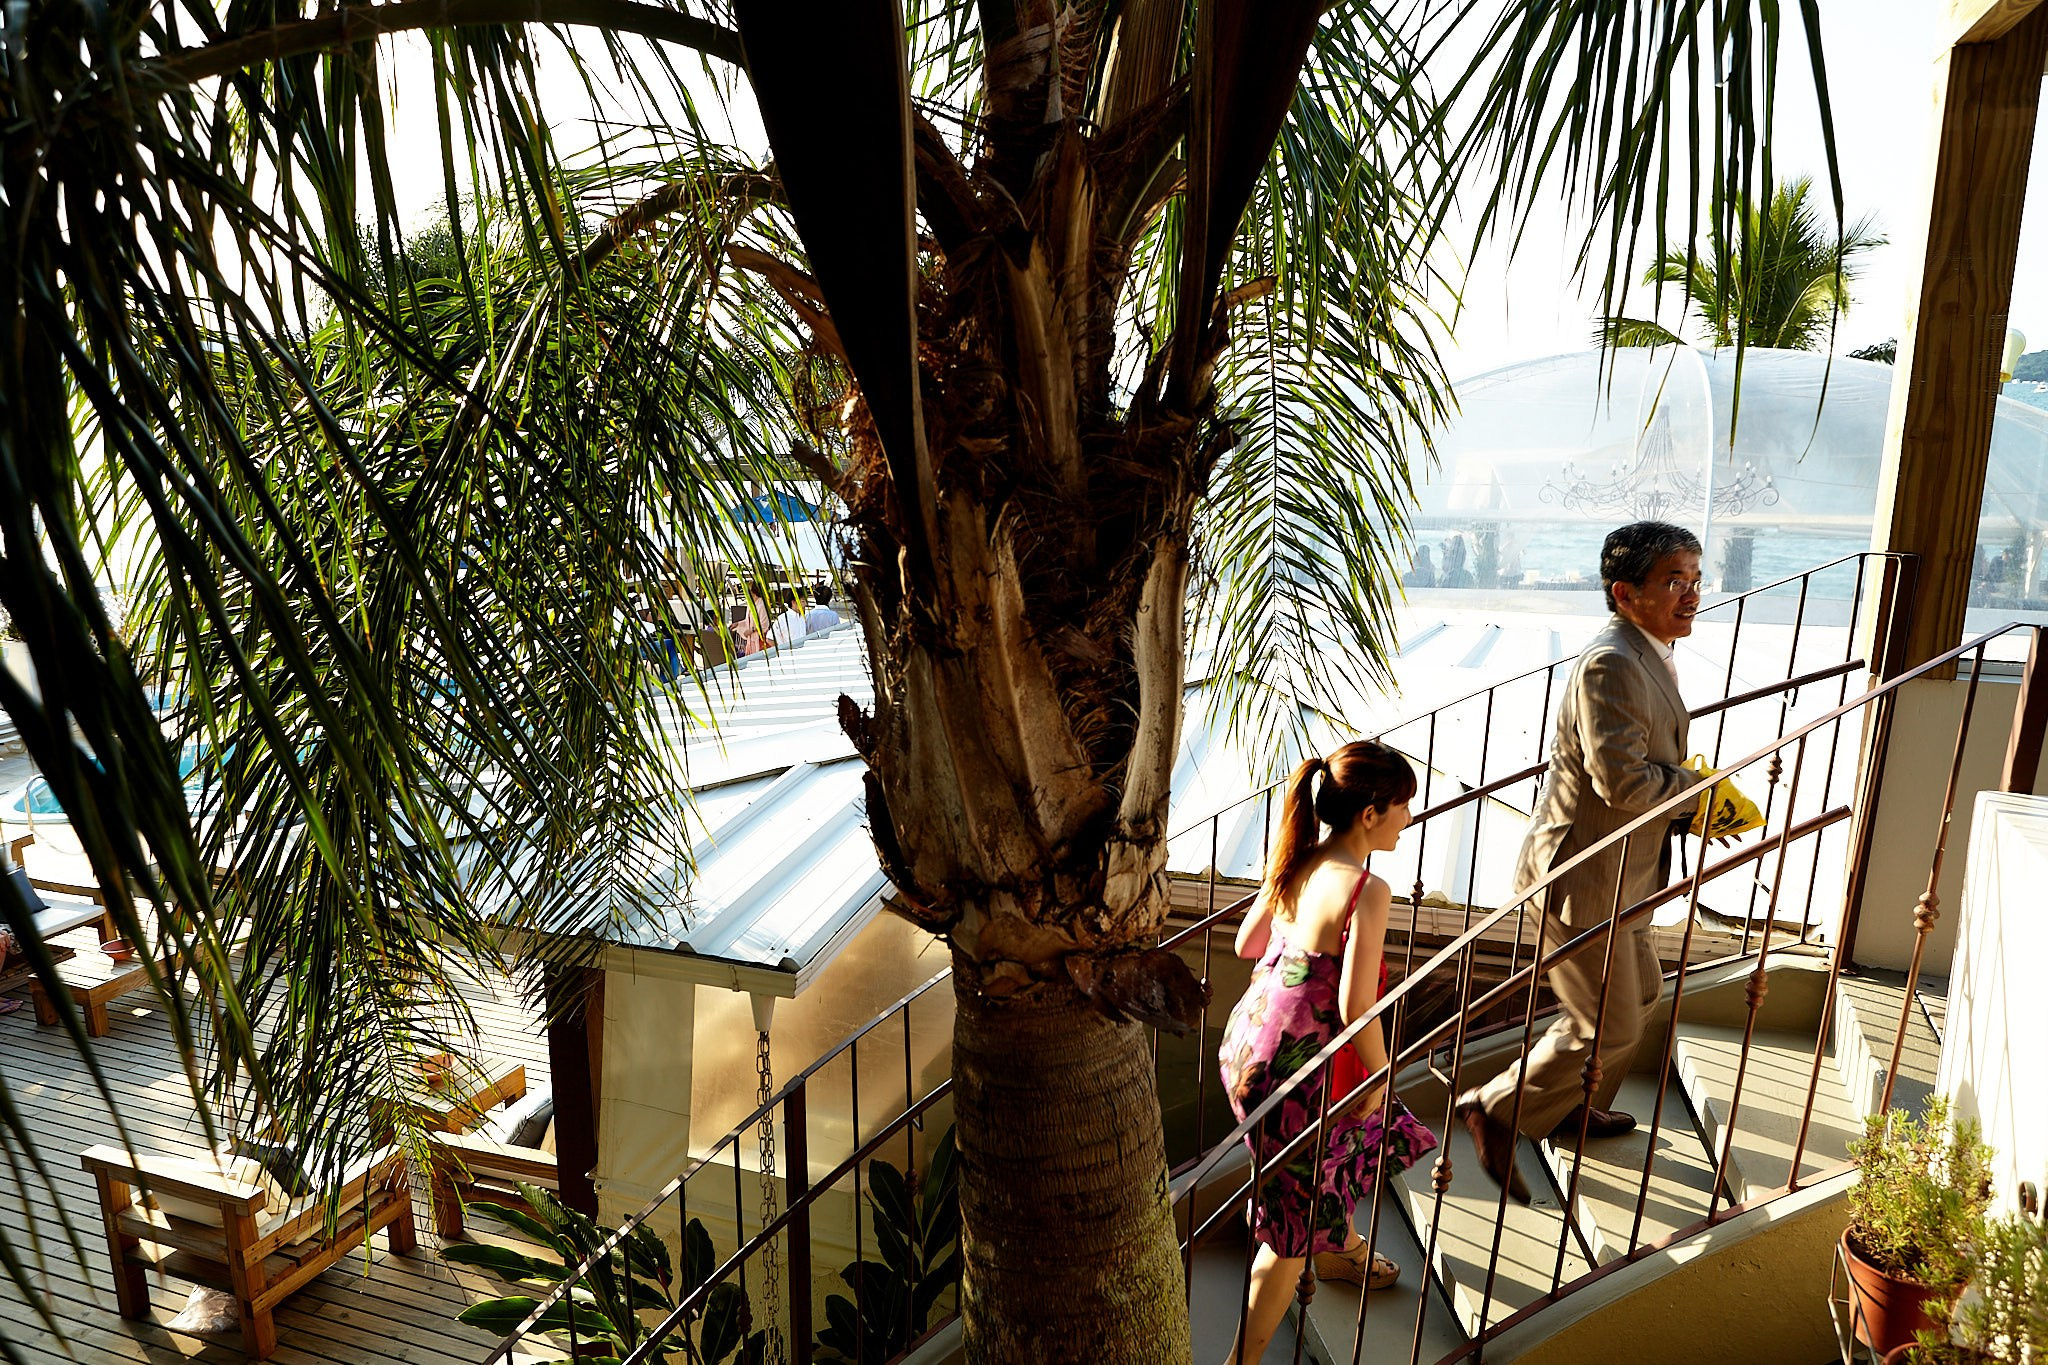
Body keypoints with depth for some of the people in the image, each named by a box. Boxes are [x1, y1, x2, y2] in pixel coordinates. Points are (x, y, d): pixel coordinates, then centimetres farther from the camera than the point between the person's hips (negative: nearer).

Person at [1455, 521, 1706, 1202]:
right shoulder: (1610, 664, -25)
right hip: (1582, 873, -11)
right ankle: (1495, 1110, 16)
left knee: (1639, 991, 26)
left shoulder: (1649, 654, 11)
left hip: (1617, 871, 11)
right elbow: (1624, 782, -31)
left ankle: (1575, 1107, 44)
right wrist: (1700, 786, -13)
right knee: (1609, 1027, -1)